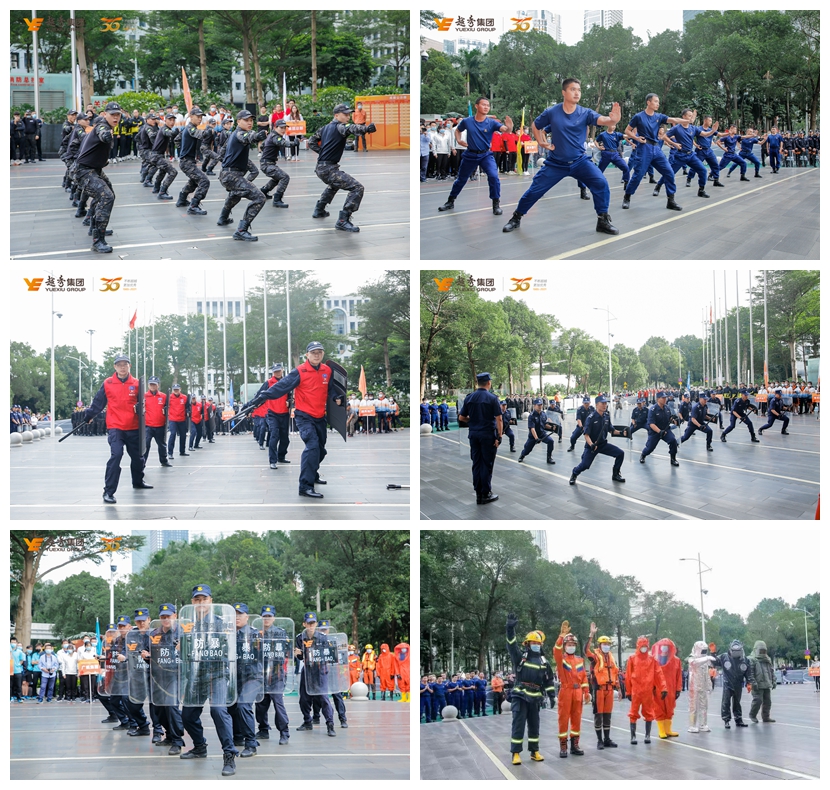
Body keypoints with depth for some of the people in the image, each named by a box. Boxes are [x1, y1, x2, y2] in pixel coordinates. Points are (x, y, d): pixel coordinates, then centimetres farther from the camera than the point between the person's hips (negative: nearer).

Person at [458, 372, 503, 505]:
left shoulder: (469, 398, 3)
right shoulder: (492, 398, -10)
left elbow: (461, 418, 6)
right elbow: (498, 419, -13)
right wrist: (499, 436, -9)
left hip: (474, 434, 4)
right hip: (488, 434, -4)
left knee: (476, 464, 10)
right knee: (487, 464, 2)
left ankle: (478, 494, 11)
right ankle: (486, 494, 5)